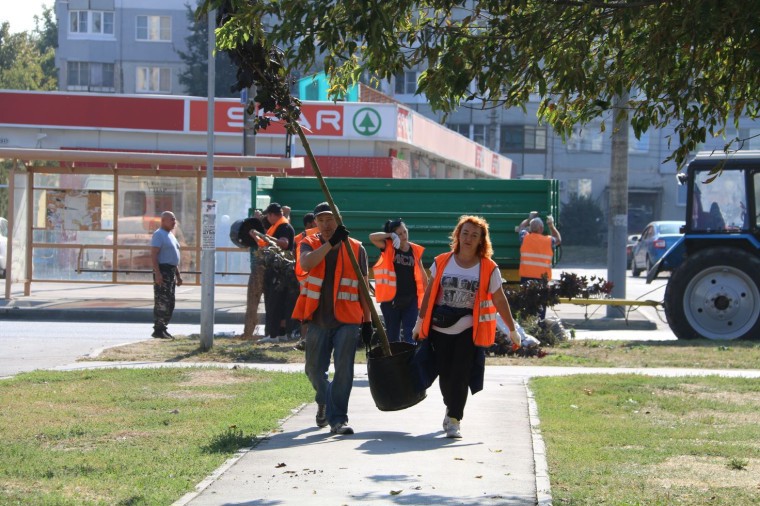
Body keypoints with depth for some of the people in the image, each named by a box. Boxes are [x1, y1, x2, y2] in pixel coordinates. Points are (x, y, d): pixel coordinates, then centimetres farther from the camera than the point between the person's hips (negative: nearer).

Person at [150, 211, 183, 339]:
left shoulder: (170, 235, 19)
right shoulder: (159, 235, -10)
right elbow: (153, 255, -18)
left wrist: (178, 275, 23)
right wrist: (157, 273, -26)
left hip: (171, 271, 10)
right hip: (162, 271, -10)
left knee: (169, 303, 11)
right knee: (161, 302, -10)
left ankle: (163, 328, 16)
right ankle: (158, 330, -9)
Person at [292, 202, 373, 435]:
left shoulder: (356, 248, 3)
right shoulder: (309, 244, 4)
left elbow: (363, 286, 7)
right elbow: (306, 263, -21)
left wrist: (367, 320, 5)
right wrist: (331, 243, -29)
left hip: (347, 320, -1)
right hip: (317, 319, 1)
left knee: (344, 370, -9)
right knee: (314, 369, 11)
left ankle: (337, 418, -4)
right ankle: (324, 401, 40)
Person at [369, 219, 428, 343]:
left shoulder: (415, 250, 6)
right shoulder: (388, 247, 0)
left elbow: (422, 274, 14)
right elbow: (372, 237, -17)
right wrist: (391, 235, -17)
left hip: (411, 299, 1)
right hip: (391, 299, -1)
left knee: (410, 336, -5)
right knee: (393, 337, 6)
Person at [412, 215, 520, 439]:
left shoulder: (489, 268, -2)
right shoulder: (442, 262, 3)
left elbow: (499, 300, 1)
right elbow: (430, 293, 10)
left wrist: (512, 330, 3)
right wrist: (420, 322, 12)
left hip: (469, 330, -2)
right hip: (440, 329, 2)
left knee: (460, 375, -9)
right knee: (445, 374, 7)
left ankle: (454, 420, -2)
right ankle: (451, 409, 33)